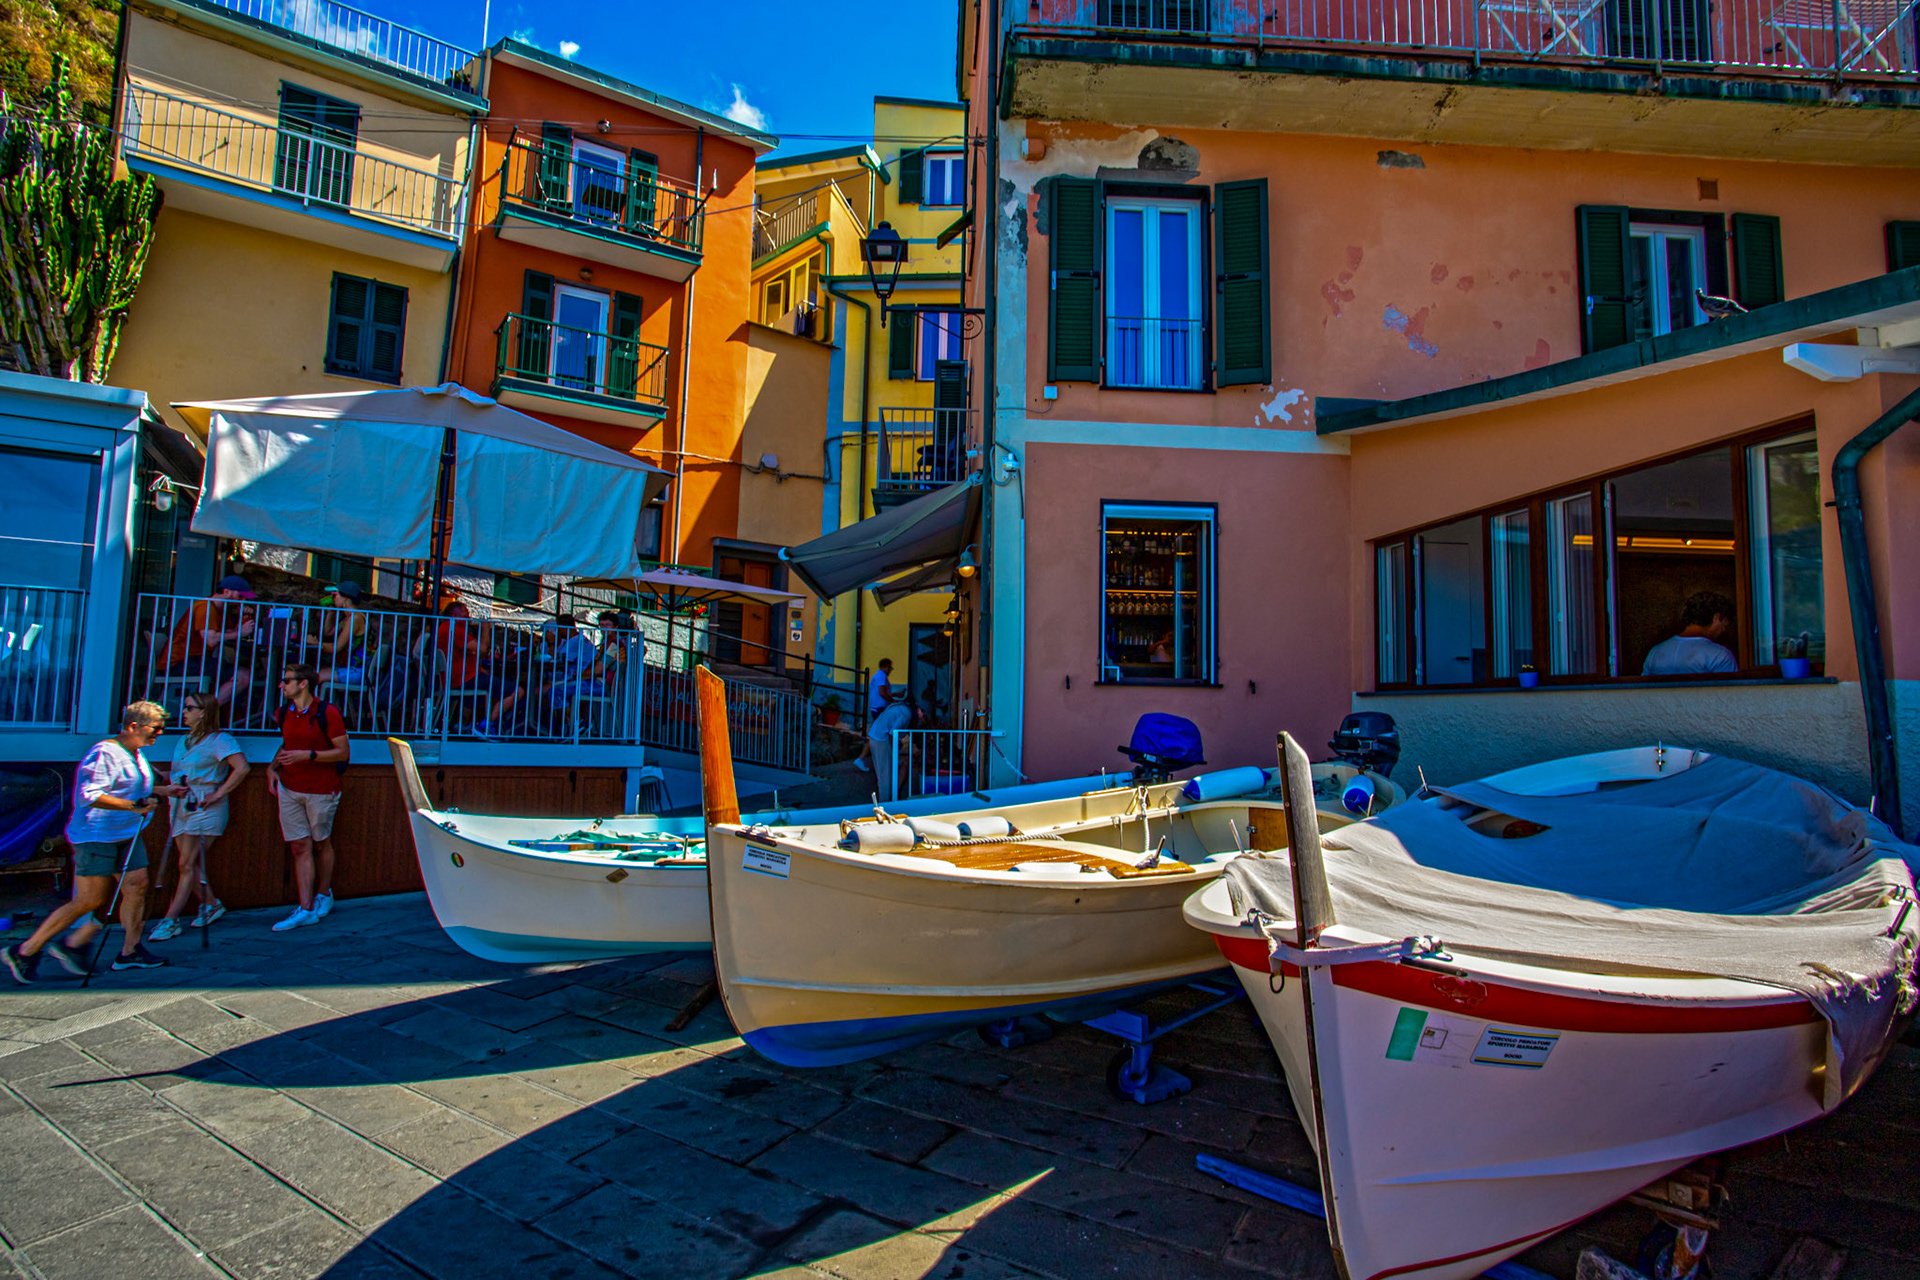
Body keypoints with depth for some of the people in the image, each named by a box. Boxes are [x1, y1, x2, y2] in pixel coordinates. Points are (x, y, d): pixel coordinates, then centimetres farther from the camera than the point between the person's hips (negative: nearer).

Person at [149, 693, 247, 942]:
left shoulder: (218, 740, -10)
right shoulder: (187, 740, 15)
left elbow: (241, 767, -22)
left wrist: (218, 794, -19)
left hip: (204, 809, -8)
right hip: (180, 806, 8)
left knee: (187, 864, -6)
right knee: (186, 864, 9)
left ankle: (170, 921, -3)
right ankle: (211, 904, 23)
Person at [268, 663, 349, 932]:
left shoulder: (327, 712, -12)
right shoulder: (285, 712, 7)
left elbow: (343, 752, -11)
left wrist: (308, 755, -21)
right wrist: (272, 767, 8)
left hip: (321, 789, -5)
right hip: (289, 788, 5)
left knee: (322, 843, 10)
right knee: (300, 847, 3)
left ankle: (324, 895, 29)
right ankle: (306, 909, 4)